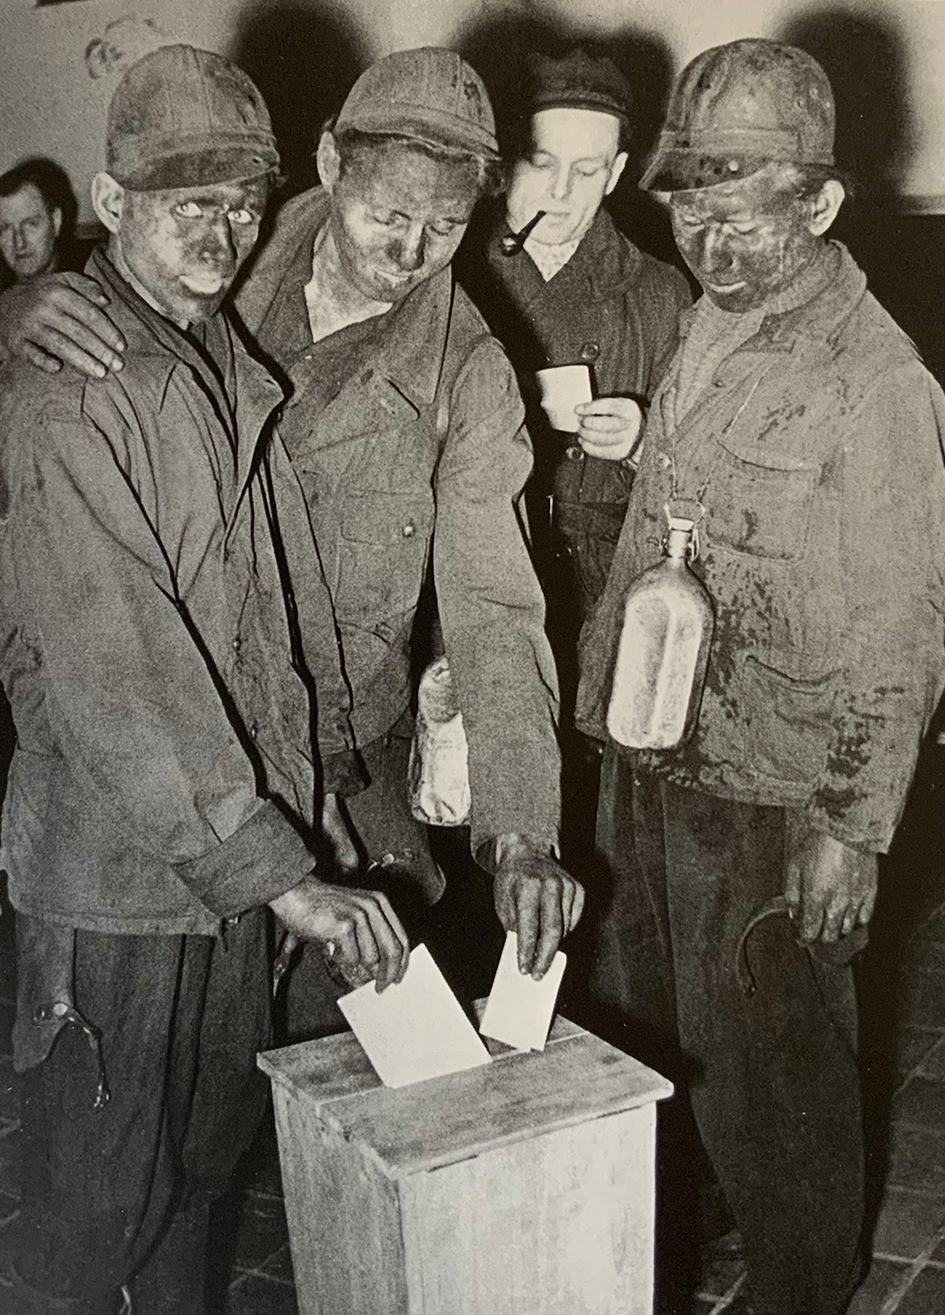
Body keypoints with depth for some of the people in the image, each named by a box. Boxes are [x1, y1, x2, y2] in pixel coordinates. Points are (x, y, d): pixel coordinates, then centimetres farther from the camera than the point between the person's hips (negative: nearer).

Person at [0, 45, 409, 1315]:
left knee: (211, 1144, 22)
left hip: (240, 847, 7)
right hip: (115, 870, -7)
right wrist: (281, 871, -28)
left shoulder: (234, 362, 9)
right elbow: (113, 666, -25)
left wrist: (332, 783, 7)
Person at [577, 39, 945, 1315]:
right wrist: (610, 705, 12)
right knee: (640, 1025, 22)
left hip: (768, 796, -7)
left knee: (772, 1068, 10)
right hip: (650, 754, 8)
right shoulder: (708, 324, 6)